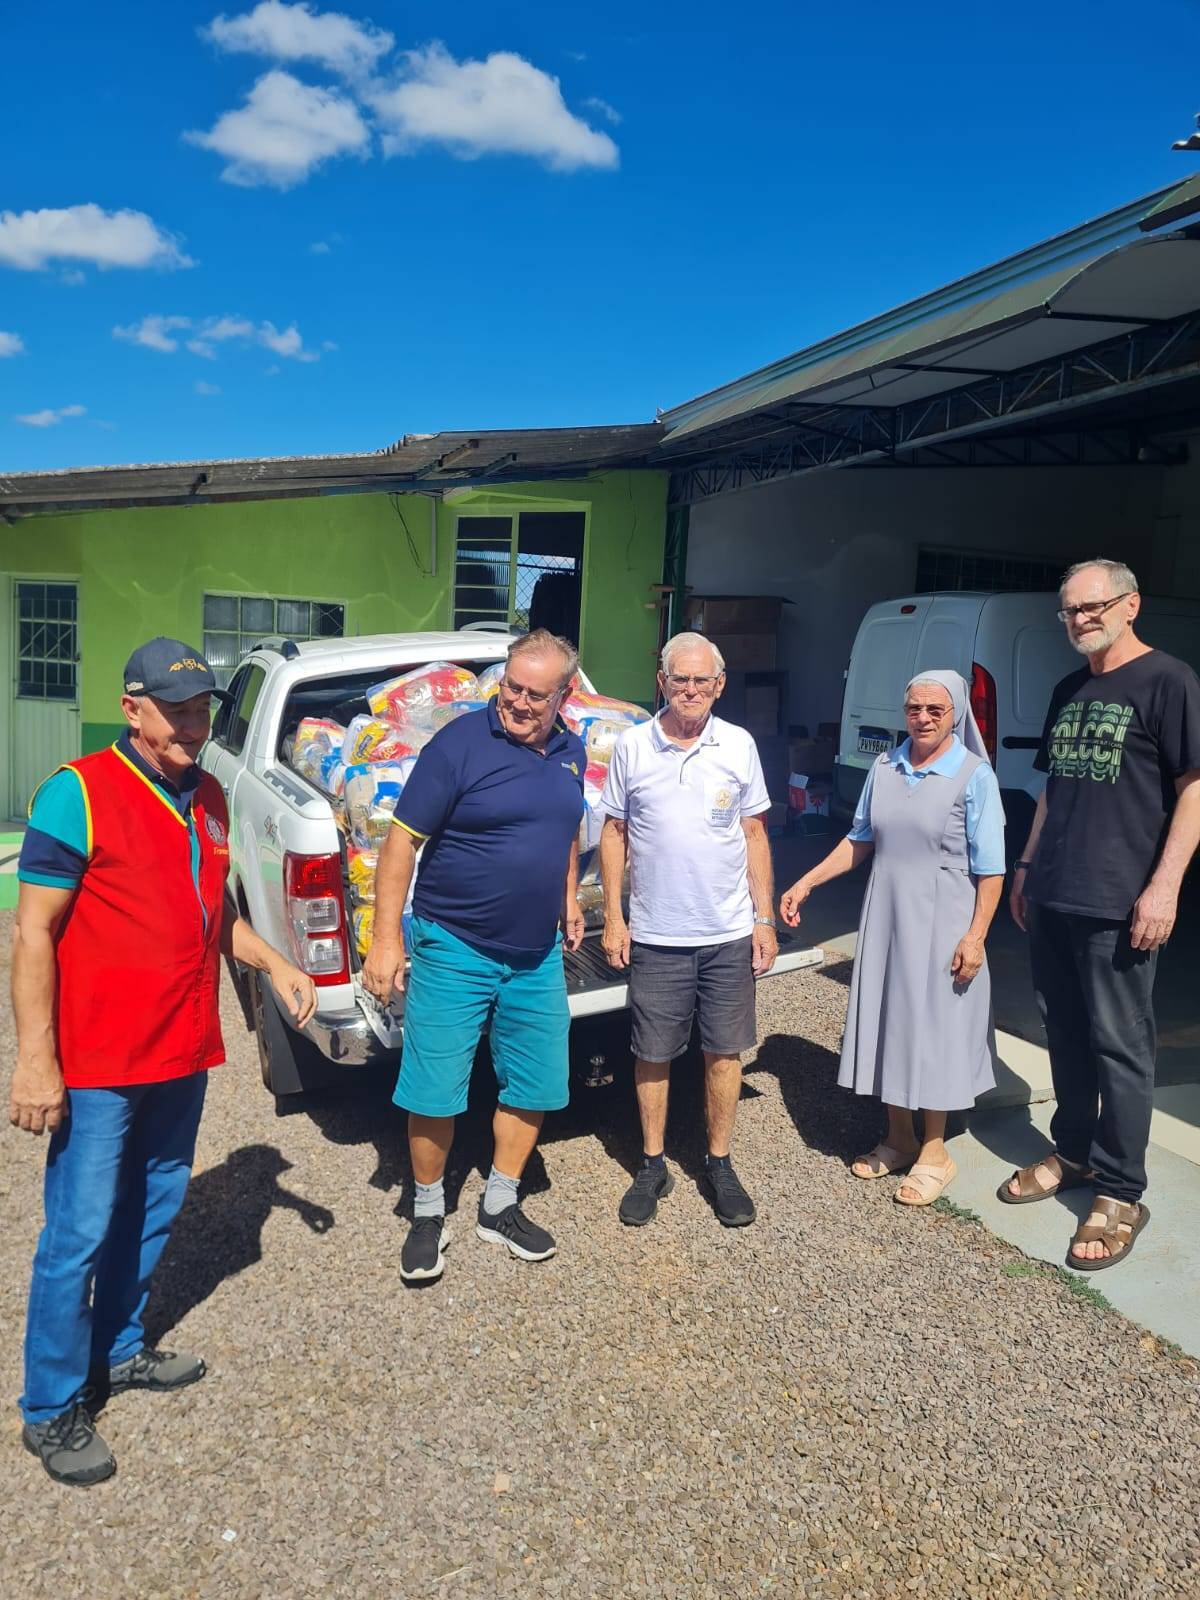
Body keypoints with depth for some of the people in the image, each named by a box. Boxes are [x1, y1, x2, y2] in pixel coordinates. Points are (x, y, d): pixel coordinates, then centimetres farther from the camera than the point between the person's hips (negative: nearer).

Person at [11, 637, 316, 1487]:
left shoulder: (208, 799, 8)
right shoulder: (78, 793, -14)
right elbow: (34, 932, -15)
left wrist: (276, 964, 9)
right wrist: (36, 1061, -17)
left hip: (184, 1053, 7)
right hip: (97, 1065, -7)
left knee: (155, 1211, 20)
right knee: (80, 1234, 3)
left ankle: (118, 1350, 40)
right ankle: (53, 1409, 22)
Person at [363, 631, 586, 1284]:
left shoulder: (570, 752, 4)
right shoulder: (460, 743, -15)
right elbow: (402, 840, -15)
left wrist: (567, 898, 15)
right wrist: (386, 937, -19)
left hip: (537, 955, 6)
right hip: (454, 952, -5)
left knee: (534, 1086, 13)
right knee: (434, 1093, 3)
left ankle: (499, 1208, 33)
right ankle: (428, 1215, 27)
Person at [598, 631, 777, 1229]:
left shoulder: (739, 746, 0)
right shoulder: (632, 746, -2)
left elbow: (754, 836, 6)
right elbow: (613, 834, 4)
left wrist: (764, 919, 2)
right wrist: (613, 918, 0)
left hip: (729, 934, 1)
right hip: (655, 935, 0)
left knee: (724, 1051, 9)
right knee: (652, 1055, 9)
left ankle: (719, 1165, 27)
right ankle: (652, 1166, 26)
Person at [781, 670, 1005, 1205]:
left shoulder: (974, 776, -9)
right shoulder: (885, 768, 5)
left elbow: (990, 867, -10)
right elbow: (859, 840, 13)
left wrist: (976, 935, -16)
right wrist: (807, 882, 7)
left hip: (941, 924, -5)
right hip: (885, 917, 5)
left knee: (933, 1028, 3)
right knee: (889, 1023, 12)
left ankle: (933, 1151, 19)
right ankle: (898, 1138, 29)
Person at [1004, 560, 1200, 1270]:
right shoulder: (1069, 691, 15)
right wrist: (1027, 867, 19)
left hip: (1118, 905, -7)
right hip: (1052, 899, 7)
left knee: (1120, 1047, 1)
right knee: (1066, 1034, 15)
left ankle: (1121, 1194, 12)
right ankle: (1073, 1153, 31)